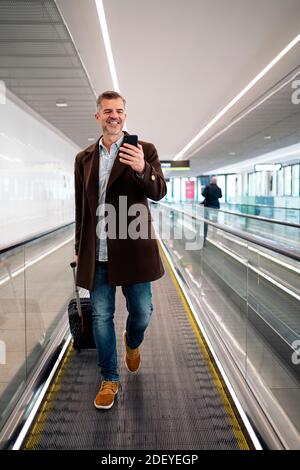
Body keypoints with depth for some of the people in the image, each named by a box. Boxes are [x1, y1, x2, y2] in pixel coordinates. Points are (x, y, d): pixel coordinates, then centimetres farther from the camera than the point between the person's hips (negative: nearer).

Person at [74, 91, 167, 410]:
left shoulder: (144, 151, 2)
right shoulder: (84, 158, 11)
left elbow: (159, 192, -8)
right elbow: (80, 208, 14)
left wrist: (142, 169, -28)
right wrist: (79, 249, 15)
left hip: (133, 249, -2)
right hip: (96, 253, 2)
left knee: (142, 312, 7)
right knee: (101, 317, 8)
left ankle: (132, 342, 44)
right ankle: (109, 380, 27)